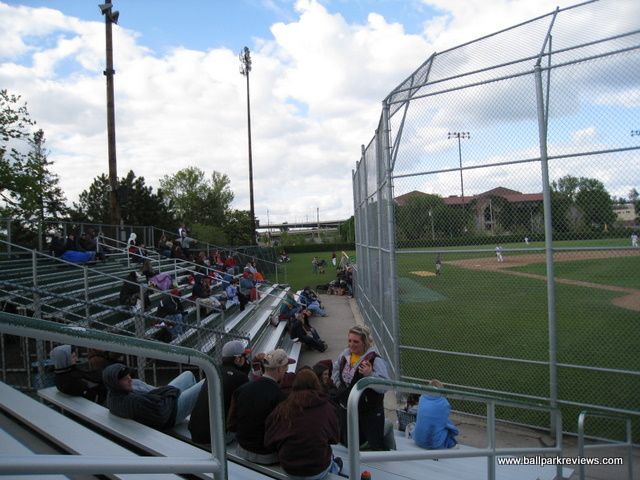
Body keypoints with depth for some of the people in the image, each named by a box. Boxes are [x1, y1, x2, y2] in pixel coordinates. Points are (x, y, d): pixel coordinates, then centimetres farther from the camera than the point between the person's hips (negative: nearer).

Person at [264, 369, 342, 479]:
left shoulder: (282, 408, -7)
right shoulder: (326, 407, -8)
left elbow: (268, 439, 1)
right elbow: (335, 438, 5)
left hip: (288, 470, 2)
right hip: (318, 471, -1)